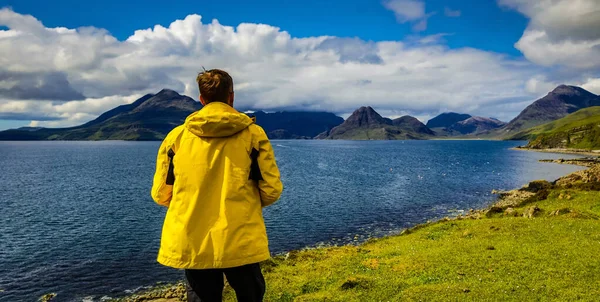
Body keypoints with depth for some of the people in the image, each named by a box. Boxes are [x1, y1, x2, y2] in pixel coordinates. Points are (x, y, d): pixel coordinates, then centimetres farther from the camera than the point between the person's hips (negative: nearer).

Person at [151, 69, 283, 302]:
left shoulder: (177, 136, 0)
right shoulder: (253, 134, -4)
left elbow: (161, 194, 3)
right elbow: (271, 191, -4)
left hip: (192, 245, 2)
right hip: (242, 244, -1)